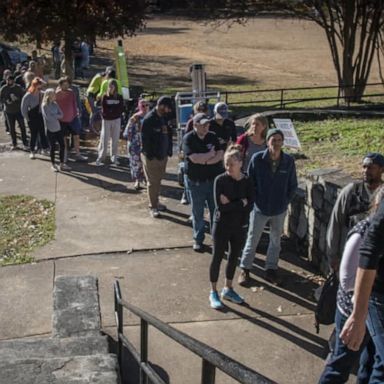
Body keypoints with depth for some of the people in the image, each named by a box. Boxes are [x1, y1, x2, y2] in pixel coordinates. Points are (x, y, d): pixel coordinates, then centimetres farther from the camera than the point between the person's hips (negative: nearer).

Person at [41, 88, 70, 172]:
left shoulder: (55, 104, 6)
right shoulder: (44, 105, -11)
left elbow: (61, 114, 0)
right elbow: (48, 117, -19)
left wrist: (54, 116, -15)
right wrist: (57, 116, -7)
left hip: (58, 128, 5)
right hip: (50, 130, -5)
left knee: (62, 145, 5)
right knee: (53, 147, 4)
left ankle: (62, 164, 16)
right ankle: (53, 165, 19)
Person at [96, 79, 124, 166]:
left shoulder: (119, 97, 1)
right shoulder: (105, 97, -4)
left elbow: (121, 109, -7)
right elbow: (104, 110, -10)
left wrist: (110, 110, -11)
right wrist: (115, 110, -10)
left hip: (116, 120, 2)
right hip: (106, 120, -2)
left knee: (115, 139, 7)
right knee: (104, 139, -3)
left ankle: (114, 157, 18)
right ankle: (100, 158, 3)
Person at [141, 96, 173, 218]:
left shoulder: (165, 117, 7)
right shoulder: (149, 119, -18)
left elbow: (168, 134, 14)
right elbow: (145, 138, -18)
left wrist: (168, 151, 7)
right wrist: (149, 155, -19)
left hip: (163, 155, 8)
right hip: (152, 156, -7)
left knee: (158, 180, 17)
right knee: (152, 182, 1)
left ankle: (156, 202, 31)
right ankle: (153, 207, 10)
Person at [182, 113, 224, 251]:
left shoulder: (213, 137, 2)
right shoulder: (188, 139, -10)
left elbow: (220, 155, -7)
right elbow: (195, 158, -21)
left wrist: (204, 161, -19)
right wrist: (211, 154, -10)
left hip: (214, 179, 3)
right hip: (196, 182, -3)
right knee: (197, 213, 8)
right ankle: (198, 239, 21)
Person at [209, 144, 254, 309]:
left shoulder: (247, 182, -6)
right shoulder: (220, 180, -14)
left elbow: (250, 206, -15)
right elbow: (220, 206, -22)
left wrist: (230, 203, -20)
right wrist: (241, 203, -17)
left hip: (240, 226, 3)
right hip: (222, 225, -3)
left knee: (234, 257, 16)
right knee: (217, 257, 8)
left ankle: (228, 289, 34)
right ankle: (213, 292, 22)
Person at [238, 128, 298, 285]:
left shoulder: (289, 161, -10)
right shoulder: (257, 159, -15)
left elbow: (293, 185, 2)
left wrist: (285, 201, -2)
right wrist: (254, 200, -7)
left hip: (279, 210, 2)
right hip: (260, 208, -2)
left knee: (275, 240, 17)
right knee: (252, 240, 10)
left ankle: (271, 269, 33)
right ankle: (245, 269, 25)